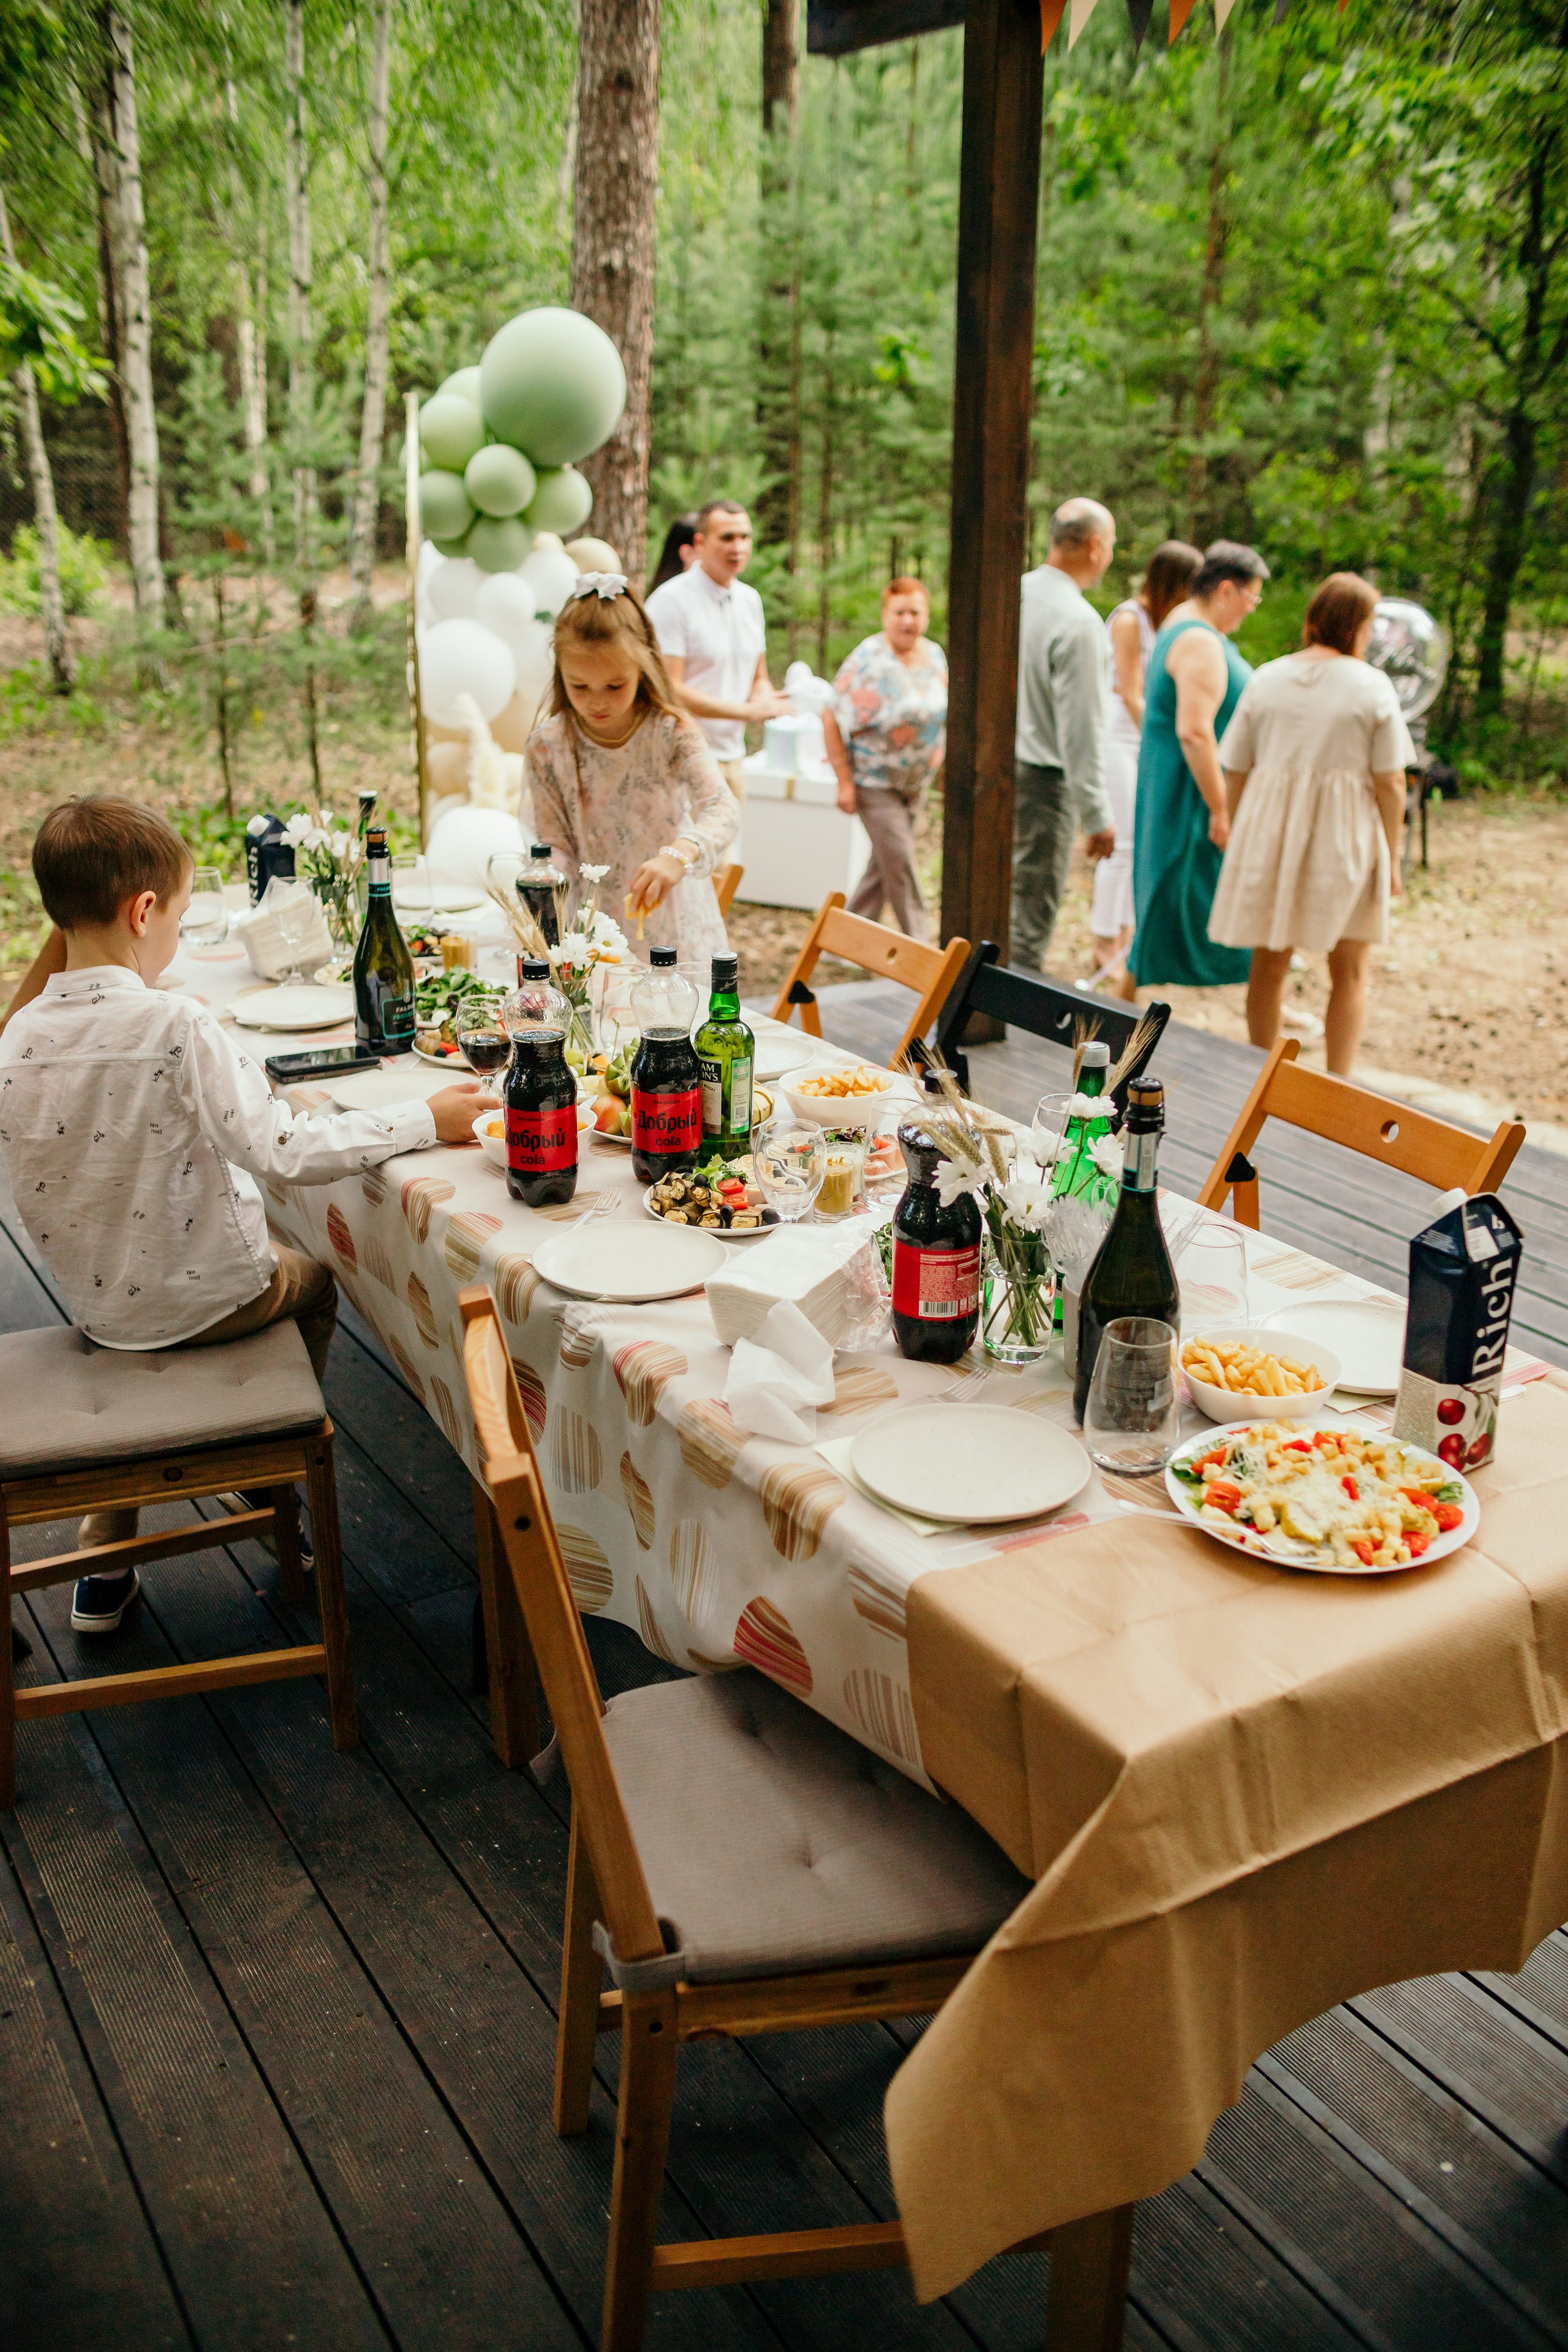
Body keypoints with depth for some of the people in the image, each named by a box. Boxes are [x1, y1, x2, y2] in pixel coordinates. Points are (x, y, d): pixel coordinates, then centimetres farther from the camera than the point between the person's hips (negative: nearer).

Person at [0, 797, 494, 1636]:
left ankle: (105, 1566, 35)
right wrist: (425, 1119, -21)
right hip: (208, 1296, -4)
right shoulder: (176, 1028, -25)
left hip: (95, 1307, 5)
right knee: (312, 1281, 27)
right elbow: (285, 1153, -28)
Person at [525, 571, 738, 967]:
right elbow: (554, 845, -2)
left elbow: (722, 808, -26)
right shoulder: (546, 748, -6)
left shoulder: (671, 733, -12)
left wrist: (679, 855, -46)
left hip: (671, 923, -1)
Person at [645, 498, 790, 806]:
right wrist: (748, 710, -17)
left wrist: (765, 699, -4)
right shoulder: (671, 600, -10)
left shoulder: (750, 599, 14)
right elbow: (668, 690, -17)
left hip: (733, 758, 7)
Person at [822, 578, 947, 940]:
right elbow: (833, 720, -17)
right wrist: (845, 781, -20)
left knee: (884, 863, 12)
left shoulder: (935, 656, 4)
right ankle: (917, 942, 5)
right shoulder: (869, 660, -17)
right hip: (875, 783, -7)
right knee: (900, 861, -7)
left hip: (915, 783, 7)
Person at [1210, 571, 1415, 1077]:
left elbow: (1235, 772, 4)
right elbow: (1390, 783, -7)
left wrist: (1242, 840, 14)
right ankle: (1337, 1086, 10)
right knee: (1348, 972, 9)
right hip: (1345, 840, -3)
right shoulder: (1372, 686, -6)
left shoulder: (1266, 678, 3)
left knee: (1269, 964, 13)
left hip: (1269, 831, 3)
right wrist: (1391, 857, 2)